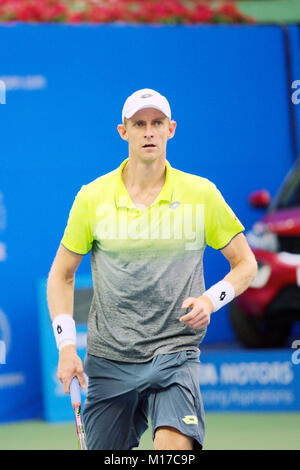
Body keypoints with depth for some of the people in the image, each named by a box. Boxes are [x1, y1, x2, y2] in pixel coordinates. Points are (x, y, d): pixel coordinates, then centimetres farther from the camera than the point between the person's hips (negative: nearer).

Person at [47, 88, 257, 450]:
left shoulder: (202, 194, 1)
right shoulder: (92, 197, 2)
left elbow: (245, 263, 10)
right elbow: (61, 275, 10)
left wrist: (211, 300, -10)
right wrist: (66, 346, -1)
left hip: (174, 354, -1)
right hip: (109, 360, 2)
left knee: (175, 445, -27)